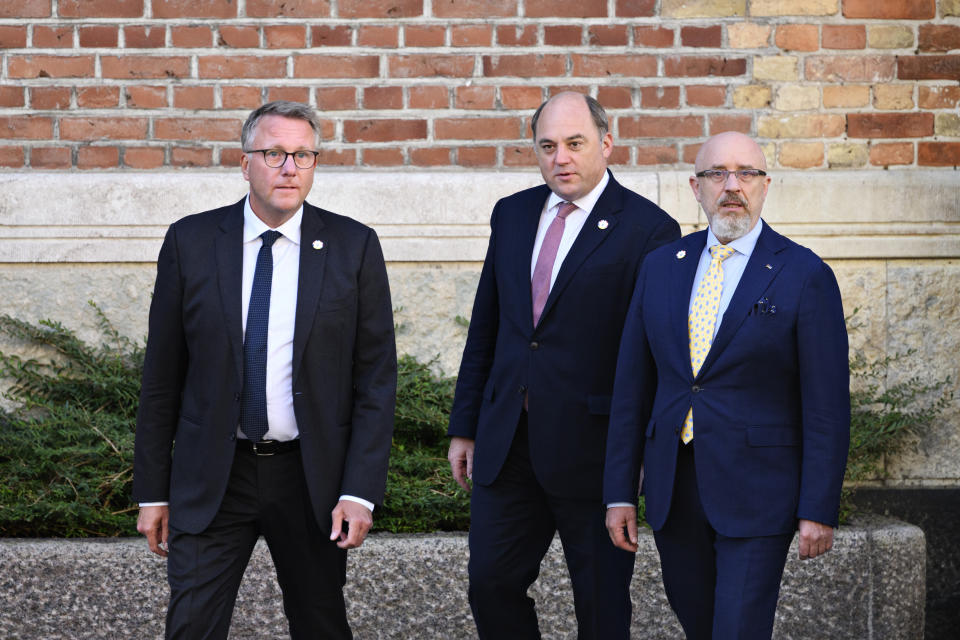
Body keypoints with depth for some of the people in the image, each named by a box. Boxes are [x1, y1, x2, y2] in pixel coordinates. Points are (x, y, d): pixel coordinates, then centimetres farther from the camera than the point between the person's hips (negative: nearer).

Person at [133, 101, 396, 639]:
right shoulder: (191, 242, -1)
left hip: (312, 476, 0)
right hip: (210, 478, 0)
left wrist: (360, 492, -9)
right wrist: (153, 491, 3)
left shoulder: (354, 246, -2)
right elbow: (162, 376, 4)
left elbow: (377, 377, -2)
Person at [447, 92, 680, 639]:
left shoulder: (647, 229, -8)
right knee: (492, 583, 8)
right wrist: (465, 426, 14)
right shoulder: (512, 214, 10)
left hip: (593, 446, -5)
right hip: (506, 444, 5)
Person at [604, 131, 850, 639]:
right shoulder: (661, 266, 7)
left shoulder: (805, 276, -6)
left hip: (757, 496, -4)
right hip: (673, 492, 5)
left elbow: (827, 406, -7)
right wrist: (620, 492, 5)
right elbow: (632, 386, 9)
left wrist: (819, 510, -11)